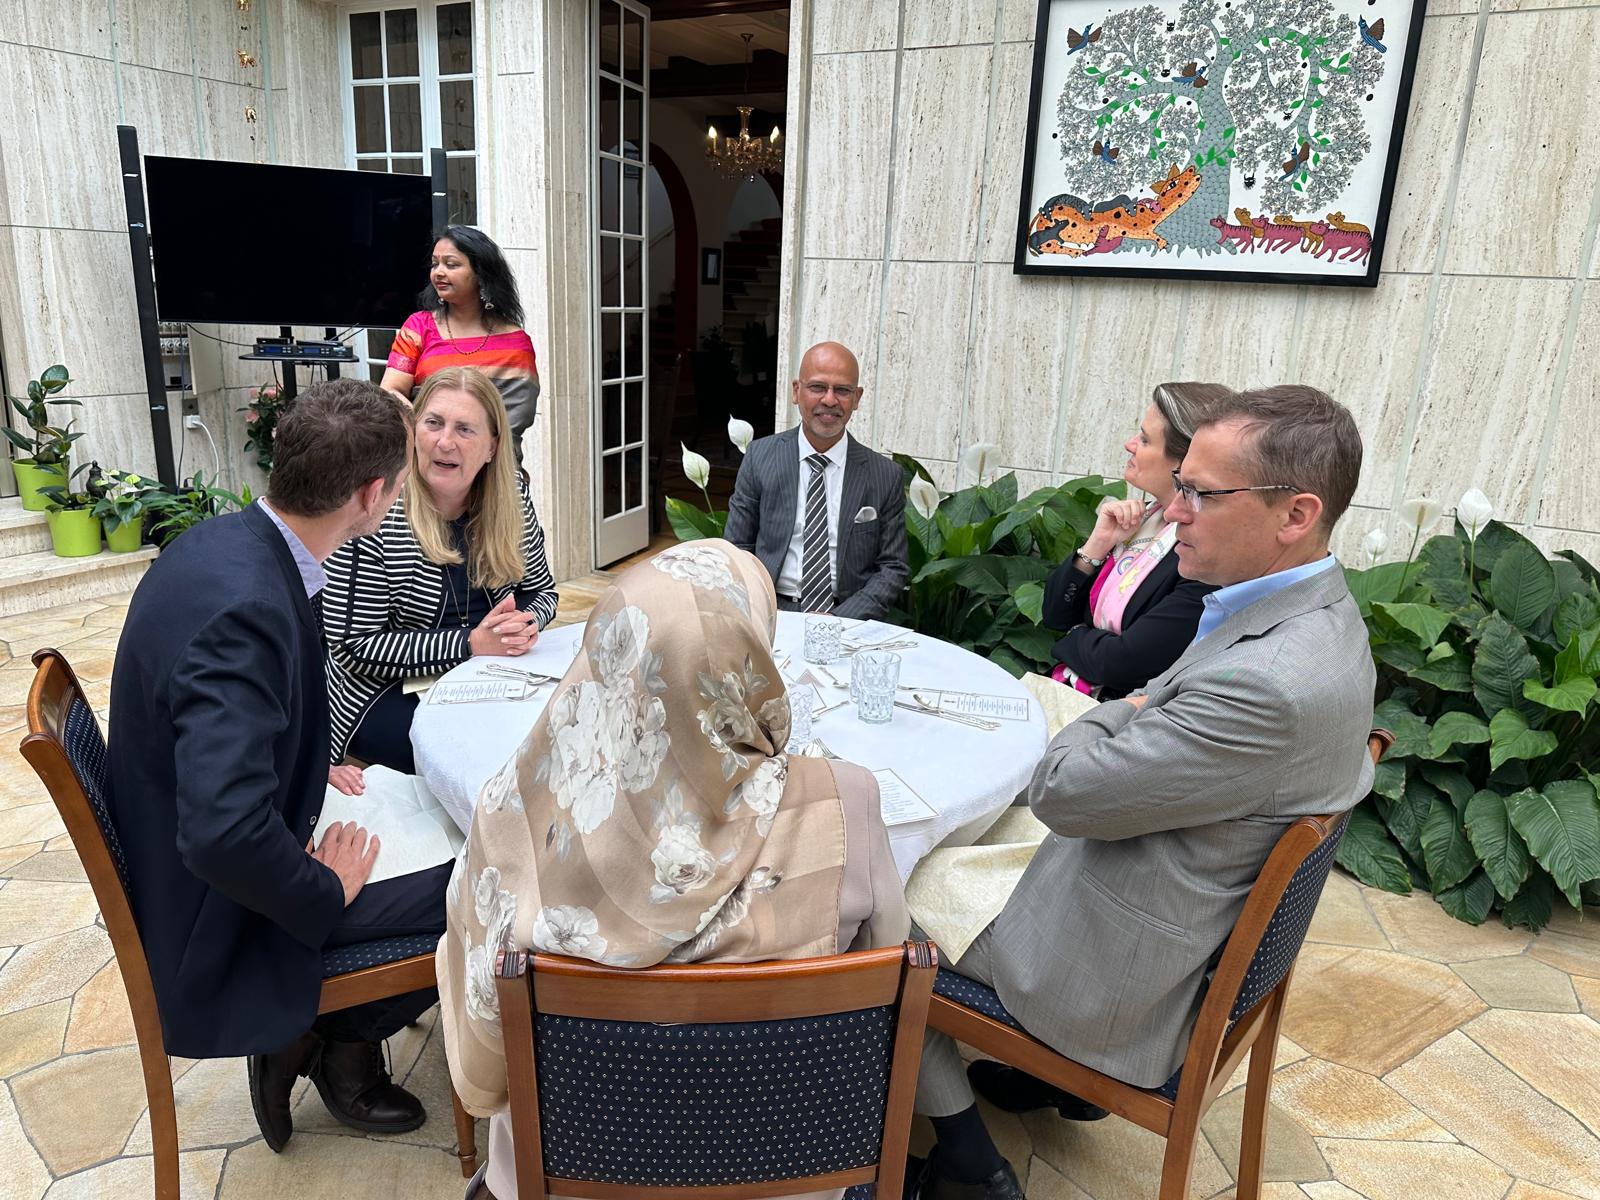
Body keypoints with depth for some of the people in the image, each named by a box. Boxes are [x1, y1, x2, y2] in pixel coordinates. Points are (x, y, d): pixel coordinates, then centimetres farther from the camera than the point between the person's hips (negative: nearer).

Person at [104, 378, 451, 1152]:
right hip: (218, 928, -9)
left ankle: (319, 1032, 21)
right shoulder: (245, 606, -34)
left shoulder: (222, 542, -5)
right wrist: (328, 890, -22)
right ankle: (335, 1041, 13)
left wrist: (307, 765, 6)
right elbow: (225, 836, -39)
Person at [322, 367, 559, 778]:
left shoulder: (512, 495, -2)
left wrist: (525, 623, -14)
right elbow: (354, 646, -16)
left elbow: (542, 590, 10)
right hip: (387, 692, -5)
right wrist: (470, 644, -24)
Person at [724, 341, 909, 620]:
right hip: (769, 614, 0)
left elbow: (893, 568, 5)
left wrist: (837, 621, -10)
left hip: (847, 618, 1)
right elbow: (736, 551, 6)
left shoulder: (886, 476, 3)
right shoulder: (760, 458, 4)